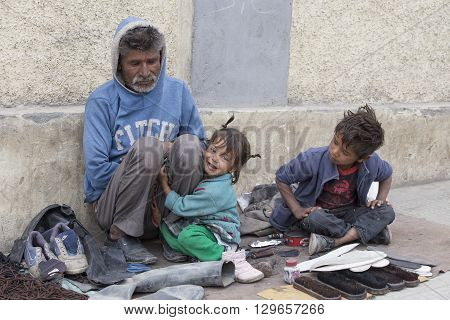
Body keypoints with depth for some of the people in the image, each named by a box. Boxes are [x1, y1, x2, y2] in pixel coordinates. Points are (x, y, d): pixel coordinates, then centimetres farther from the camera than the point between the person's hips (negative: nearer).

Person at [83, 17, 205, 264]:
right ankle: (120, 236, -15)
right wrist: (152, 158, -8)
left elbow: (199, 147, 11)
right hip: (113, 207, -3)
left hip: (166, 203, 3)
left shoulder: (177, 91, 5)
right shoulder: (101, 101, -6)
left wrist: (174, 152, -10)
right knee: (148, 146, -30)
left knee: (188, 143, -22)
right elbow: (96, 171, -11)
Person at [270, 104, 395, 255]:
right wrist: (297, 210, -18)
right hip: (316, 211, -3)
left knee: (387, 212, -20)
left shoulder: (372, 163, -14)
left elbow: (387, 175, 11)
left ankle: (333, 241, -33)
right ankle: (372, 231, -22)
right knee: (315, 219, -40)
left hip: (347, 213, 3)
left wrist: (381, 199, -6)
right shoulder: (313, 159, -25)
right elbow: (282, 178, -13)